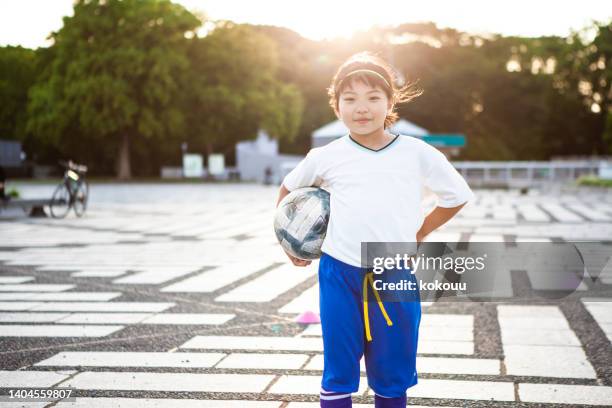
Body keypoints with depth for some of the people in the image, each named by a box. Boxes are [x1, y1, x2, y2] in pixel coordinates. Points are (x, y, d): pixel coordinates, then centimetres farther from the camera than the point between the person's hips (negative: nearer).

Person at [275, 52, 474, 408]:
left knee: (392, 376, 11)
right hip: (340, 275, 0)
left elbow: (458, 196, 11)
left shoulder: (418, 154, -2)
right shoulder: (326, 157, 0)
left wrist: (418, 235, 9)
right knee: (339, 374, 7)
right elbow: (288, 190, 19)